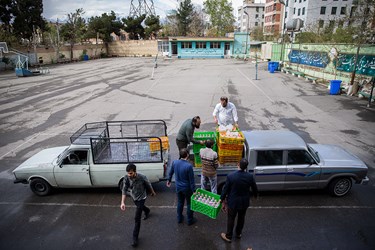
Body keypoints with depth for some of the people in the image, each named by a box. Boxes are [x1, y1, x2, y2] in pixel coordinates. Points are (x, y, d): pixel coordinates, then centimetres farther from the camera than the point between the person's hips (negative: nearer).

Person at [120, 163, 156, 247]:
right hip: (133, 197, 5)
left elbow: (149, 185, -14)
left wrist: (153, 192, 4)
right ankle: (147, 211, 68)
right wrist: (122, 202, -32)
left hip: (141, 198, -5)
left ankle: (135, 237, 8)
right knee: (140, 207, 34)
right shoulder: (126, 177, -25)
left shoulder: (142, 177, -34)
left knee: (137, 218, -7)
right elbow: (124, 189, -21)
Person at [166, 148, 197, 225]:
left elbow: (170, 172, 4)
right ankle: (190, 220, 34)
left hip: (178, 187, 5)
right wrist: (194, 191, -10)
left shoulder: (174, 162, -14)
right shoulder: (189, 166, -30)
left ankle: (179, 218, 42)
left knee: (180, 203, 25)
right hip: (187, 188, -5)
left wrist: (169, 180, 23)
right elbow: (191, 180, -21)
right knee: (189, 204, 17)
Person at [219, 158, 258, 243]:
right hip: (244, 202, 3)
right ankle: (238, 234, 46)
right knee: (241, 218, 25)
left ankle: (228, 236, 34)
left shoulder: (230, 176, -25)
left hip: (233, 202, -3)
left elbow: (225, 189, -14)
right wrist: (255, 195, 20)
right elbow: (255, 189, -3)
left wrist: (222, 199, 3)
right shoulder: (250, 176, -17)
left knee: (231, 219, 16)